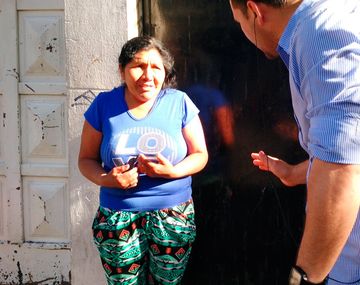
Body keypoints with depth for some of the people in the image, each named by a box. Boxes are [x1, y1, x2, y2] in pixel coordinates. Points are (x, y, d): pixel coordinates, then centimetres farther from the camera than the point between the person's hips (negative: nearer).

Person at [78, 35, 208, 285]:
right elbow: (86, 159, 5)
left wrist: (173, 172, -17)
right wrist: (105, 179, -17)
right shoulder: (104, 105, -1)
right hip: (118, 218, 0)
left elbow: (200, 155, 3)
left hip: (174, 215, 0)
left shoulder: (179, 102, -2)